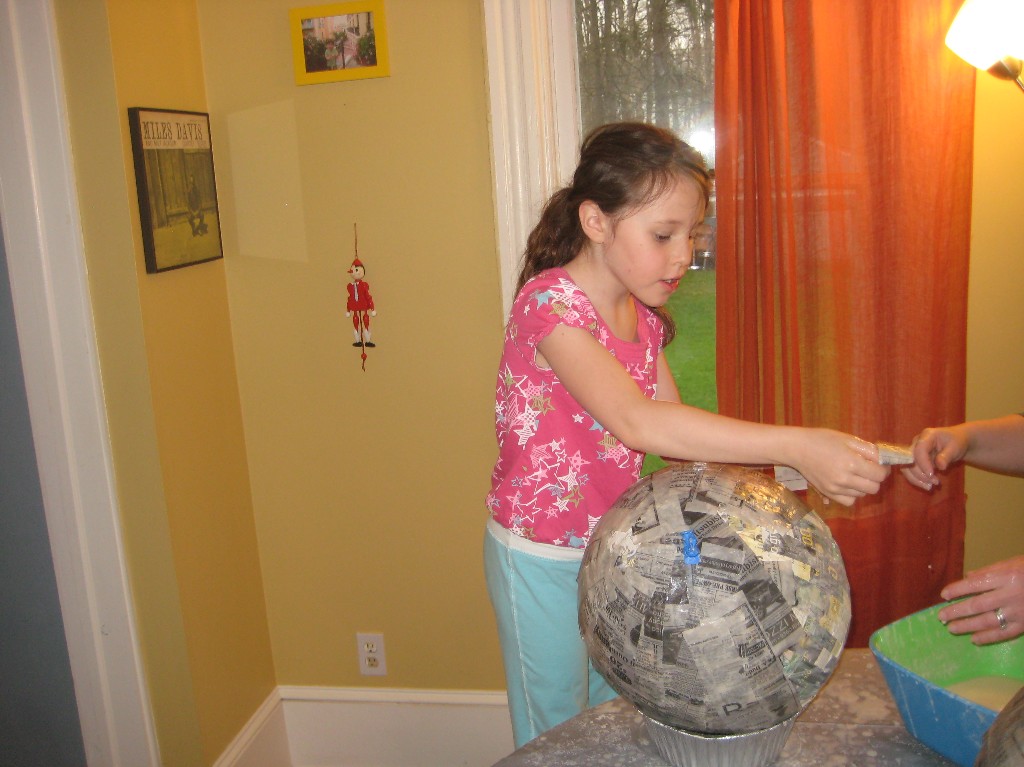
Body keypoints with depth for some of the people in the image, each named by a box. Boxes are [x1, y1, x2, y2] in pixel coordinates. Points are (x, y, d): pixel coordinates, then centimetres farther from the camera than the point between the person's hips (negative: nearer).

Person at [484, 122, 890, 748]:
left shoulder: (642, 315, 2)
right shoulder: (549, 302, -25)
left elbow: (674, 425, 3)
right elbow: (637, 422, -37)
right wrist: (793, 446, -41)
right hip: (542, 560, -7)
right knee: (555, 734, 12)